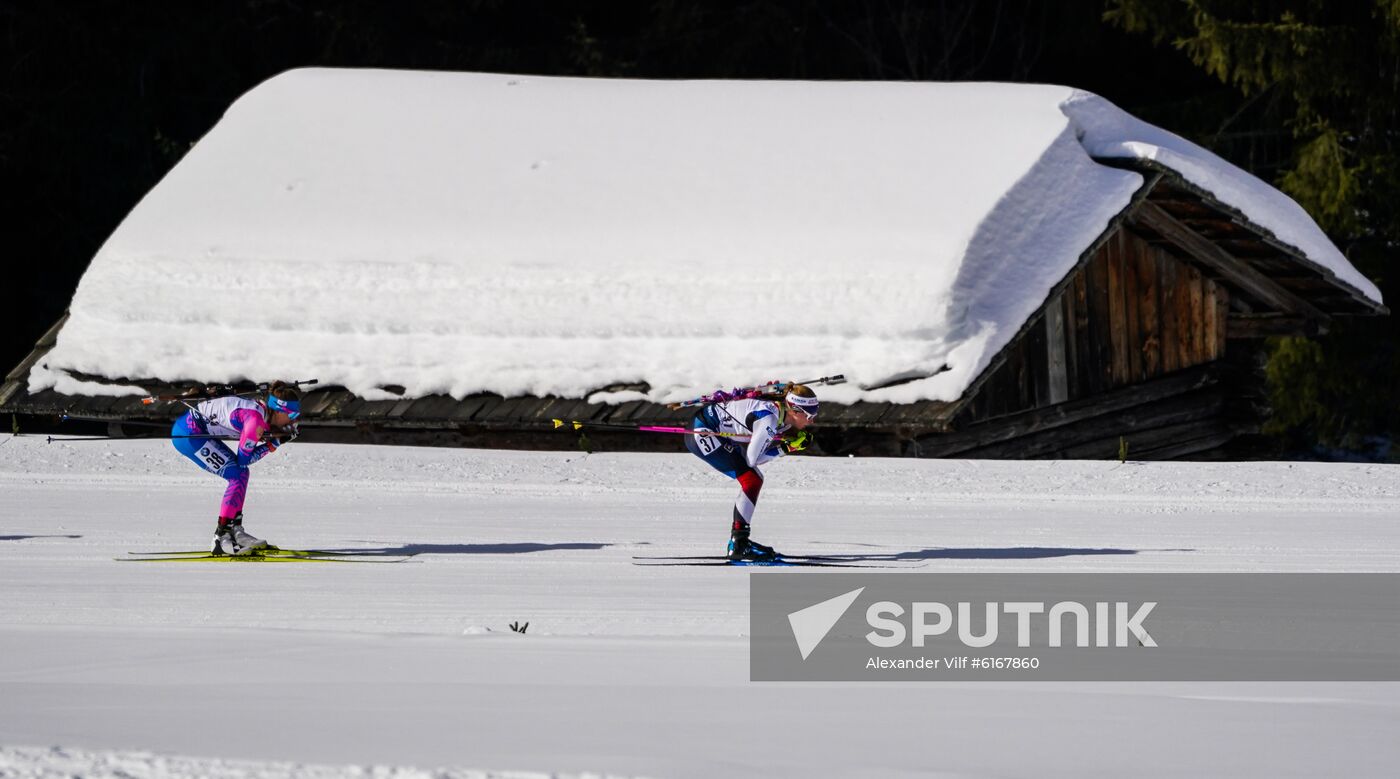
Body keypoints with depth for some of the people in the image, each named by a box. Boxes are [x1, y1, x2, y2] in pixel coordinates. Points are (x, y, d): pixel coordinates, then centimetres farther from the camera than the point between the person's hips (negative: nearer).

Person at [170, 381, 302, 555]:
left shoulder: (265, 412, 5)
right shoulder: (256, 419, -22)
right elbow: (244, 459, -16)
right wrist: (273, 444, -10)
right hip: (187, 433, -10)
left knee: (241, 473, 9)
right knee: (238, 475, -12)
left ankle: (234, 530, 11)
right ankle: (222, 538, -12)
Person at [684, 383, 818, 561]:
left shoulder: (784, 417, 1)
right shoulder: (768, 419, -26)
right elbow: (751, 459, -21)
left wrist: (792, 444, -7)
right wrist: (785, 448, -14)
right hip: (701, 432, -10)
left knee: (756, 479, 11)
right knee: (751, 481, -15)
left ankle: (737, 540, 19)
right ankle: (738, 546, -14)